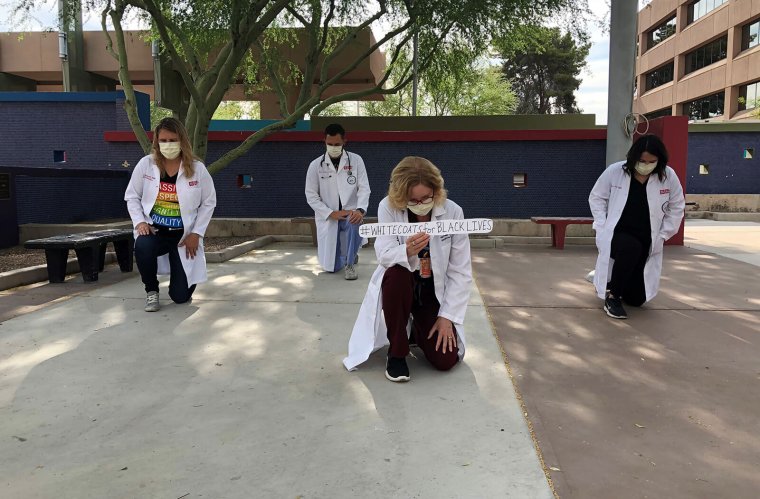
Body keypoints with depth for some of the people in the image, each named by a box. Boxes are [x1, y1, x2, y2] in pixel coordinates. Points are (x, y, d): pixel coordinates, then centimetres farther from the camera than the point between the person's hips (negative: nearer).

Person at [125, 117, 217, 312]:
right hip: (154, 231, 1)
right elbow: (132, 197, 5)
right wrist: (139, 221, -12)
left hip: (184, 235, -1)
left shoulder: (197, 168, -7)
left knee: (180, 296, -2)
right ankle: (152, 291, -6)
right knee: (143, 247, -38)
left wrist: (196, 233, -8)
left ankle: (182, 272, 39)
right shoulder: (146, 164, -4)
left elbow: (208, 203, 0)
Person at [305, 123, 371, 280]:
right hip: (328, 217, 1)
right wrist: (331, 213, -16)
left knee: (355, 223, -40)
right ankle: (350, 254, 39)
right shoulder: (315, 165, -3)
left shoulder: (356, 160, -2)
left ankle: (350, 263, -15)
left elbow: (364, 189, -7)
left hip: (349, 213, -1)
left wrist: (360, 210, -27)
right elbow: (311, 196, -3)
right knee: (331, 267, 1)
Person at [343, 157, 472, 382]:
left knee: (445, 359, -14)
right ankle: (396, 352, -15)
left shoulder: (453, 212, -16)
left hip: (435, 291, 1)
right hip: (399, 286, -1)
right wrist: (407, 251, -47)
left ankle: (418, 331, 25)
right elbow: (384, 255, -23)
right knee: (396, 274, -38)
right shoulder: (388, 207, -17)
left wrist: (447, 316, -15)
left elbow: (460, 272, -12)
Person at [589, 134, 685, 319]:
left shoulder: (668, 176, -8)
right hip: (616, 234, -3)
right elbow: (596, 198, 0)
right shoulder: (615, 171, -12)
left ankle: (609, 280, 40)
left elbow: (677, 207, 5)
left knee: (637, 298, 5)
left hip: (646, 243, 3)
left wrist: (662, 236, -1)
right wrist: (602, 227, -9)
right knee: (631, 247, -41)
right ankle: (612, 295, -18)